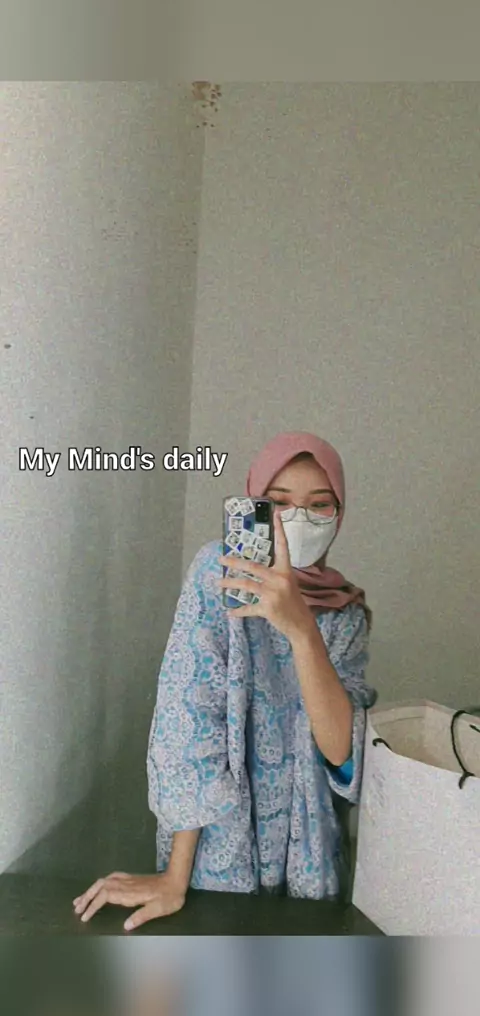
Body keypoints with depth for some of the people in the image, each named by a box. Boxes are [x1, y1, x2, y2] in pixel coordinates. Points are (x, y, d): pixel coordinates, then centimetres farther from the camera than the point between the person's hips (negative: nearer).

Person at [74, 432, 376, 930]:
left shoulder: (348, 612, -4)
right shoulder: (219, 569, -15)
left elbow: (341, 748, -19)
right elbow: (188, 714, -19)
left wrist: (301, 628, -34)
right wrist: (174, 878, -19)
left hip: (304, 855, 4)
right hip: (219, 852, -3)